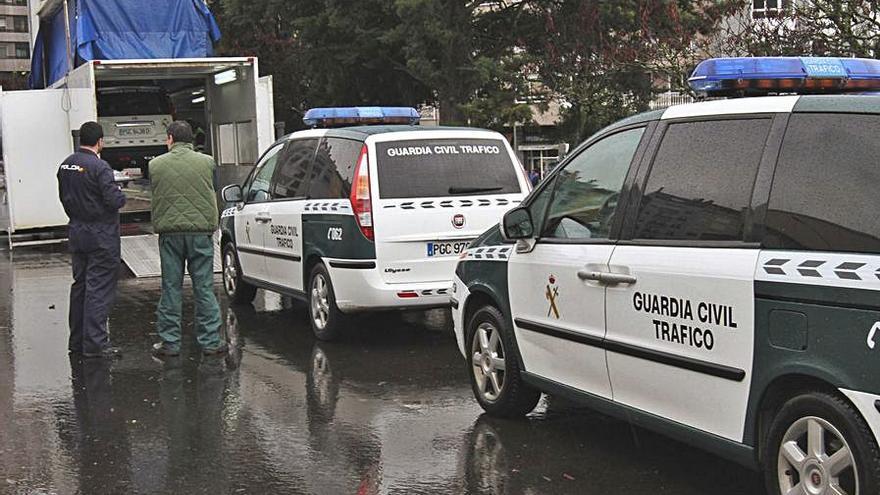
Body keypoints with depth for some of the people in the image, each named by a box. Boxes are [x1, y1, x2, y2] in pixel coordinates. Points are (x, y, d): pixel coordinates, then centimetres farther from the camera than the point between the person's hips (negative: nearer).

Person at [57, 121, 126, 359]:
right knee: (99, 288, -4)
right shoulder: (99, 167, -19)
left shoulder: (66, 165, 6)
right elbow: (114, 200, -22)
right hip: (100, 235, -8)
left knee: (80, 285, 15)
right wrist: (122, 196, -1)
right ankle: (94, 343, -4)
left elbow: (64, 196, 15)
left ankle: (77, 340, 21)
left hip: (76, 232, 8)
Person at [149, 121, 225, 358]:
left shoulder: (156, 164, 0)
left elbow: (155, 199, 8)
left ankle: (169, 342, 10)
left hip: (169, 233, 0)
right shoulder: (207, 163, 0)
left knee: (171, 288, 7)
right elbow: (214, 194, 9)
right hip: (201, 231, 0)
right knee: (204, 287, 4)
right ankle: (210, 341, 6)